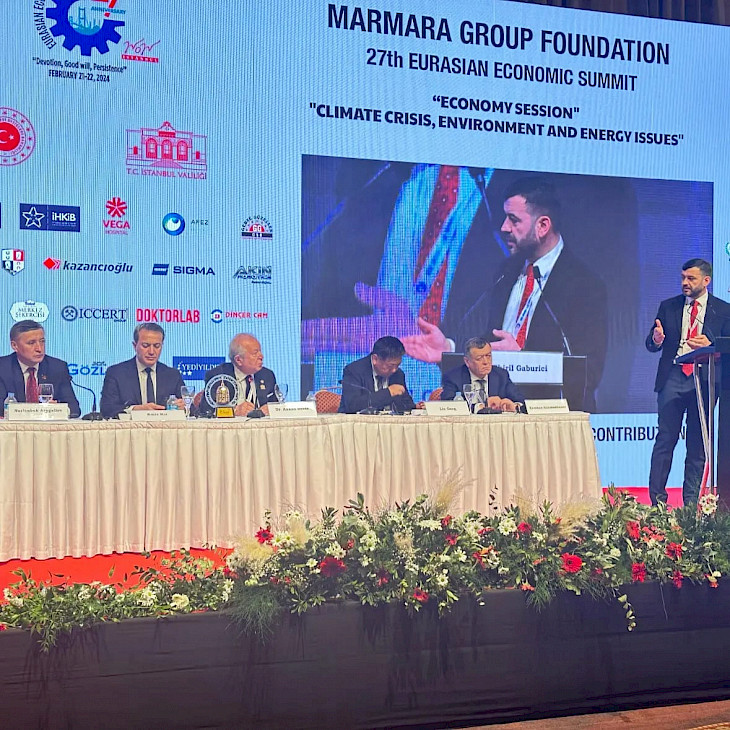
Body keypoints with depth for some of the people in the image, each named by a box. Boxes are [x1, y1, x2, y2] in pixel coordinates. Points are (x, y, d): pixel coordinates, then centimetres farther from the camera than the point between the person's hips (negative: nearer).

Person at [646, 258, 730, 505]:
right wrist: (656, 339, -14)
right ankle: (657, 500, 0)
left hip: (704, 380, 0)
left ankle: (691, 502, 9)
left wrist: (709, 346, -15)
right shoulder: (668, 306, 11)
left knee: (698, 443, 2)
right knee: (665, 439, -4)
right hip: (672, 378, 0)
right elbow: (651, 344, 10)